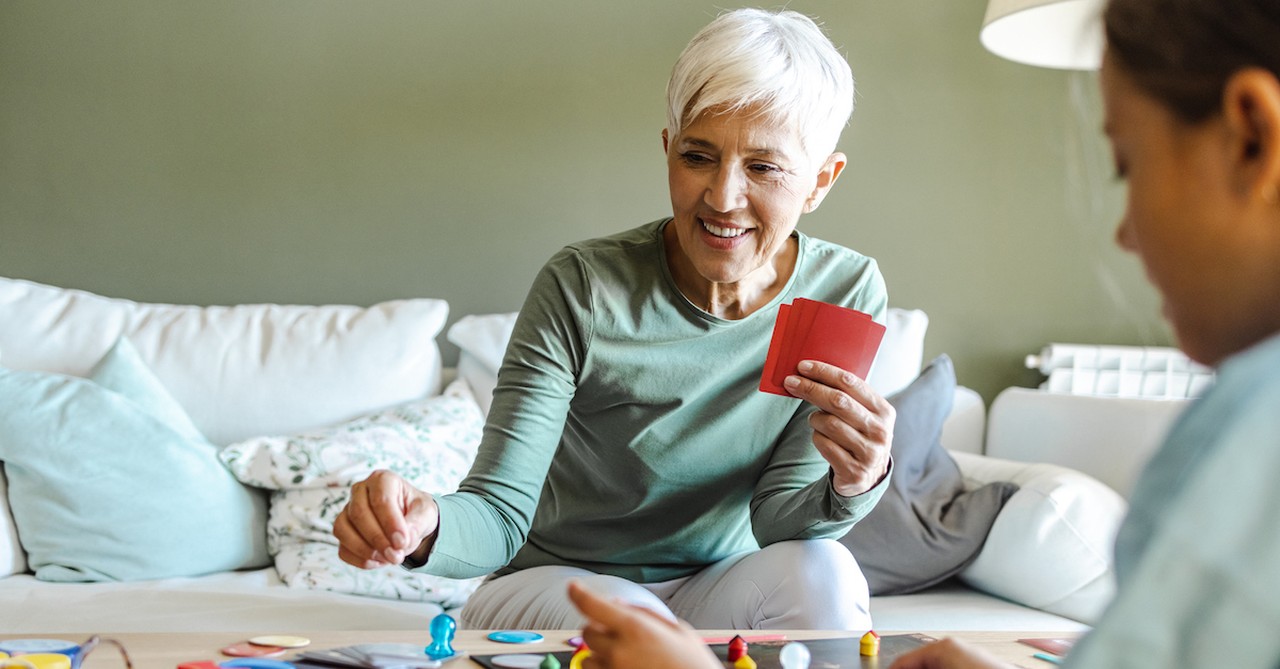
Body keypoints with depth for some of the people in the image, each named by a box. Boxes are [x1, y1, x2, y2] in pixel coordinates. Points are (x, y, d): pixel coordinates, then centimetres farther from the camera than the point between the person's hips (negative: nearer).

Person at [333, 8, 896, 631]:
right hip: (555, 581, -3)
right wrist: (426, 526, -46)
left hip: (716, 592, 3)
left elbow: (775, 517, -11)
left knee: (818, 570, -28)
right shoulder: (583, 288, -20)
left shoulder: (846, 293, -11)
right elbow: (500, 511, -22)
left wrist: (852, 487, -33)